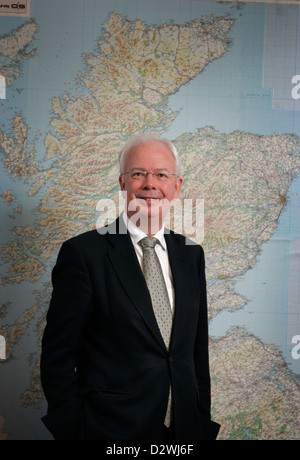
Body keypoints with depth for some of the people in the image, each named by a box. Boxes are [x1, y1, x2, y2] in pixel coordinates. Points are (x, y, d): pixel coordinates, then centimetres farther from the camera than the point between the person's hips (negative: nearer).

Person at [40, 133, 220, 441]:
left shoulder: (191, 255, 5)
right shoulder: (83, 253, -11)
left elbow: (198, 350, 9)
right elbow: (58, 358, -9)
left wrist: (203, 422, 7)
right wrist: (73, 430, -11)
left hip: (184, 427, 5)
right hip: (112, 429, -4)